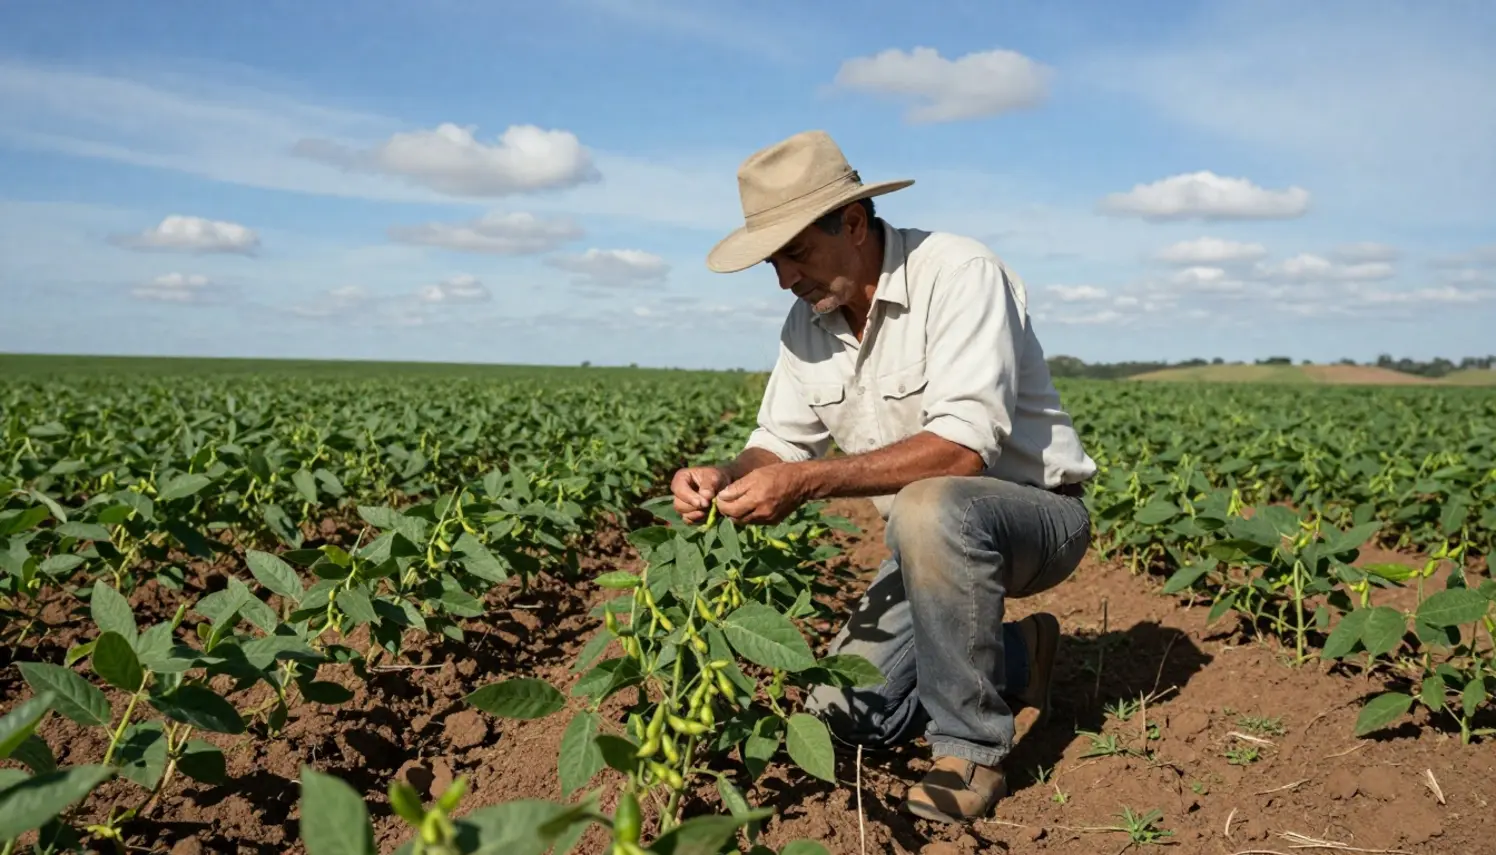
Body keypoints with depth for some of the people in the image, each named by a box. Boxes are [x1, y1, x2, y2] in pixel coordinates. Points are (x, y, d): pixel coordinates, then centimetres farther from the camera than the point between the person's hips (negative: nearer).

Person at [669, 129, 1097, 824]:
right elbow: (781, 444, 3)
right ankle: (1014, 659, 20)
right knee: (846, 713, -3)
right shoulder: (808, 322, 0)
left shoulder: (956, 273, -23)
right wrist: (725, 478, -20)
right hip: (934, 535, 7)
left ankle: (970, 748, -19)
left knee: (930, 509, -40)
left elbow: (964, 447, -33)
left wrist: (808, 481, -38)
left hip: (1037, 514, -7)